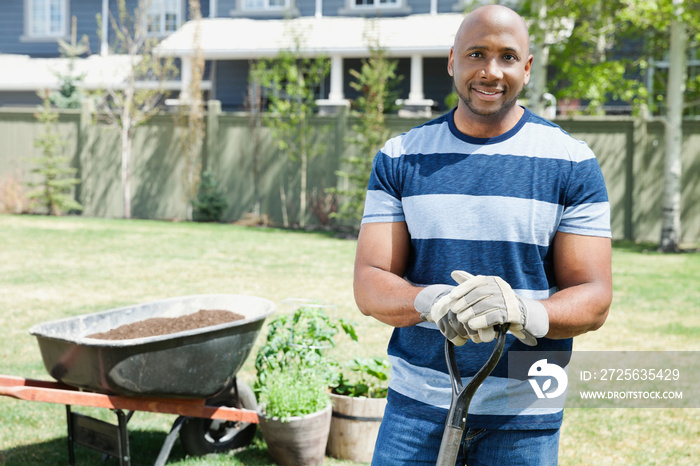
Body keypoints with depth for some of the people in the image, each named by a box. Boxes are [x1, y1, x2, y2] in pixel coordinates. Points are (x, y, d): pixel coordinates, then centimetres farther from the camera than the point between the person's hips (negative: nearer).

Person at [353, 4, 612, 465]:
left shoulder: (572, 164, -1)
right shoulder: (400, 158, 4)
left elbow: (594, 298, -5)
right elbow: (369, 284, -2)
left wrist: (523, 312, -27)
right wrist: (432, 302, -24)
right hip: (417, 402, 1)